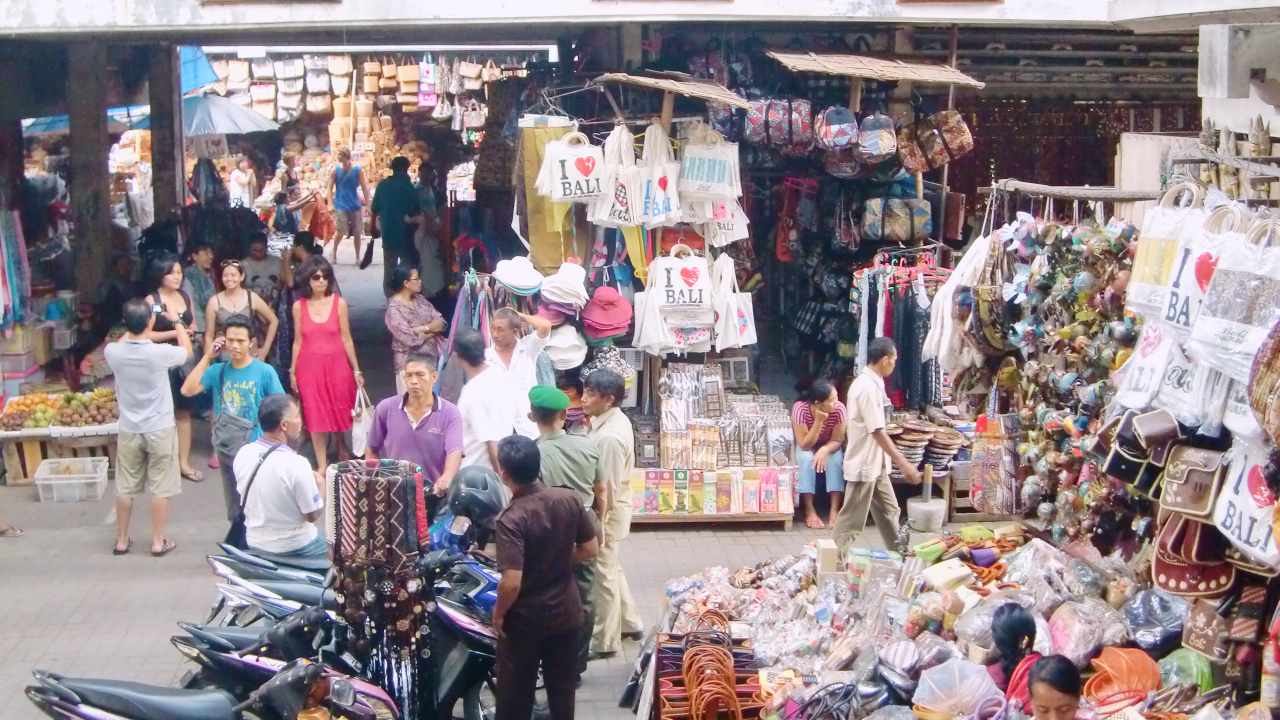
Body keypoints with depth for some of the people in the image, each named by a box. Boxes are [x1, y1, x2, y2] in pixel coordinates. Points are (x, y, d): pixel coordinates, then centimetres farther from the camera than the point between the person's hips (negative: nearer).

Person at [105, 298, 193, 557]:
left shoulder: (113, 352, -11)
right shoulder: (160, 353, -20)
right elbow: (187, 351, 4)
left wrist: (133, 325, 22)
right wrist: (177, 321, 15)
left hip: (129, 430, 3)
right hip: (160, 429, -3)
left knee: (125, 488, 14)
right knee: (160, 489, 7)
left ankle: (121, 540, 23)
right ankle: (158, 542, 14)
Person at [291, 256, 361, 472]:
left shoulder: (339, 303, -4)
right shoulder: (299, 306, -1)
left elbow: (346, 339, -1)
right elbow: (298, 341, 5)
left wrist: (356, 369, 1)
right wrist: (293, 371, 6)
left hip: (336, 364, 0)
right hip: (309, 366, 0)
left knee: (339, 410, 12)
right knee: (315, 414, 4)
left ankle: (342, 447, 40)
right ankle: (322, 464, 13)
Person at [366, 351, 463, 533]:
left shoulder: (449, 414, -8)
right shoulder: (386, 409, 0)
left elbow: (455, 452, -21)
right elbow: (372, 450, 12)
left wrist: (446, 479, -40)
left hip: (433, 498, -1)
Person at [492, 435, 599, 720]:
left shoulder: (511, 519, -26)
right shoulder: (569, 499, -11)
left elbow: (512, 582, -29)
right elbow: (591, 549, 0)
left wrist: (499, 613, -12)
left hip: (524, 619, -4)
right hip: (566, 612, 5)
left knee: (516, 691, 13)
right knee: (563, 687, 19)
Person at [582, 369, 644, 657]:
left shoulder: (609, 437, -29)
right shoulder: (612, 419, 1)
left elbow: (607, 488, -25)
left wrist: (596, 527, -20)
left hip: (606, 512, -10)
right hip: (611, 508, 10)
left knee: (603, 576, 5)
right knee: (612, 569, 25)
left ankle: (604, 641, 19)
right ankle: (629, 623, 40)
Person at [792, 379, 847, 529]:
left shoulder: (839, 408, -27)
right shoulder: (800, 409, -32)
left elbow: (837, 440, -18)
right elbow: (805, 445, -31)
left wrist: (824, 450, -39)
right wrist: (818, 421, -42)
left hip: (828, 446, 2)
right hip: (805, 447, -2)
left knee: (836, 458, -29)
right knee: (806, 459, -33)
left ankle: (834, 510, -26)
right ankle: (809, 511, -24)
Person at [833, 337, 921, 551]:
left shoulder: (866, 382, 9)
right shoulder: (869, 387, -22)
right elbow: (878, 432, -24)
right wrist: (904, 463, -23)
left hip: (875, 463, 10)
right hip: (864, 464, -10)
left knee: (888, 510, 17)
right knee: (853, 519, -2)